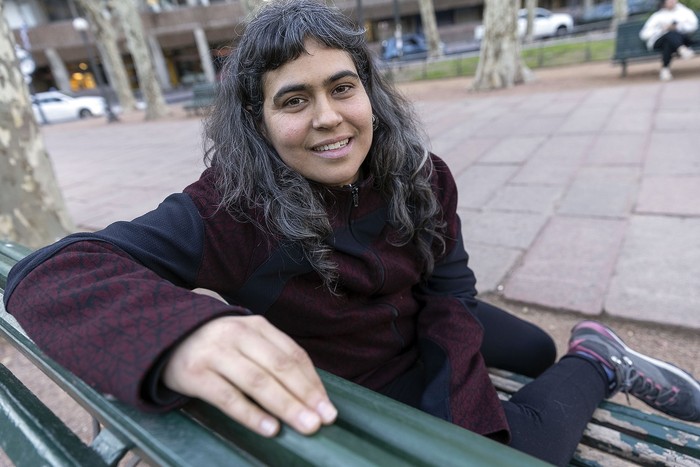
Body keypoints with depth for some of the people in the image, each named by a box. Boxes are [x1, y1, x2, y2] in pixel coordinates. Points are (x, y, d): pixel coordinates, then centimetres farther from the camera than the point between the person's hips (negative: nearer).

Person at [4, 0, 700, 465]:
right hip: (347, 396, -3)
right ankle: (602, 362, 20)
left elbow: (447, 295, -12)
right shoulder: (230, 212, -30)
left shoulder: (419, 176, -17)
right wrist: (179, 334, -60)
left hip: (426, 342, 4)